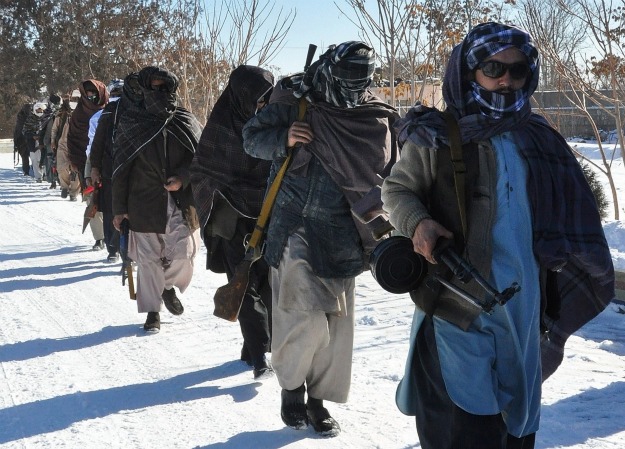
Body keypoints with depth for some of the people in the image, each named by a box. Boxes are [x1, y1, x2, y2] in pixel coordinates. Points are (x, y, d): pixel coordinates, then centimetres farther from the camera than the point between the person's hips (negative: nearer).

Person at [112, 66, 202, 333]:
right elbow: (120, 168, 0)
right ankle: (152, 311, 16)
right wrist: (119, 208, -2)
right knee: (148, 259, 3)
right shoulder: (131, 125, 0)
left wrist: (182, 178, -12)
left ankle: (168, 285, 28)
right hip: (144, 203, -1)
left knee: (183, 254, -4)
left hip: (180, 202, 1)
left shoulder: (185, 121, 4)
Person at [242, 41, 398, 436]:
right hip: (294, 224, -3)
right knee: (306, 316, -14)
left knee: (337, 319, 7)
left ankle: (318, 399, 25)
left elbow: (385, 175, 11)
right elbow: (252, 138, 3)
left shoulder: (375, 119, 2)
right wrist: (284, 139, -16)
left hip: (340, 232, 3)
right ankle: (291, 385, 13)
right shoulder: (293, 102, -4)